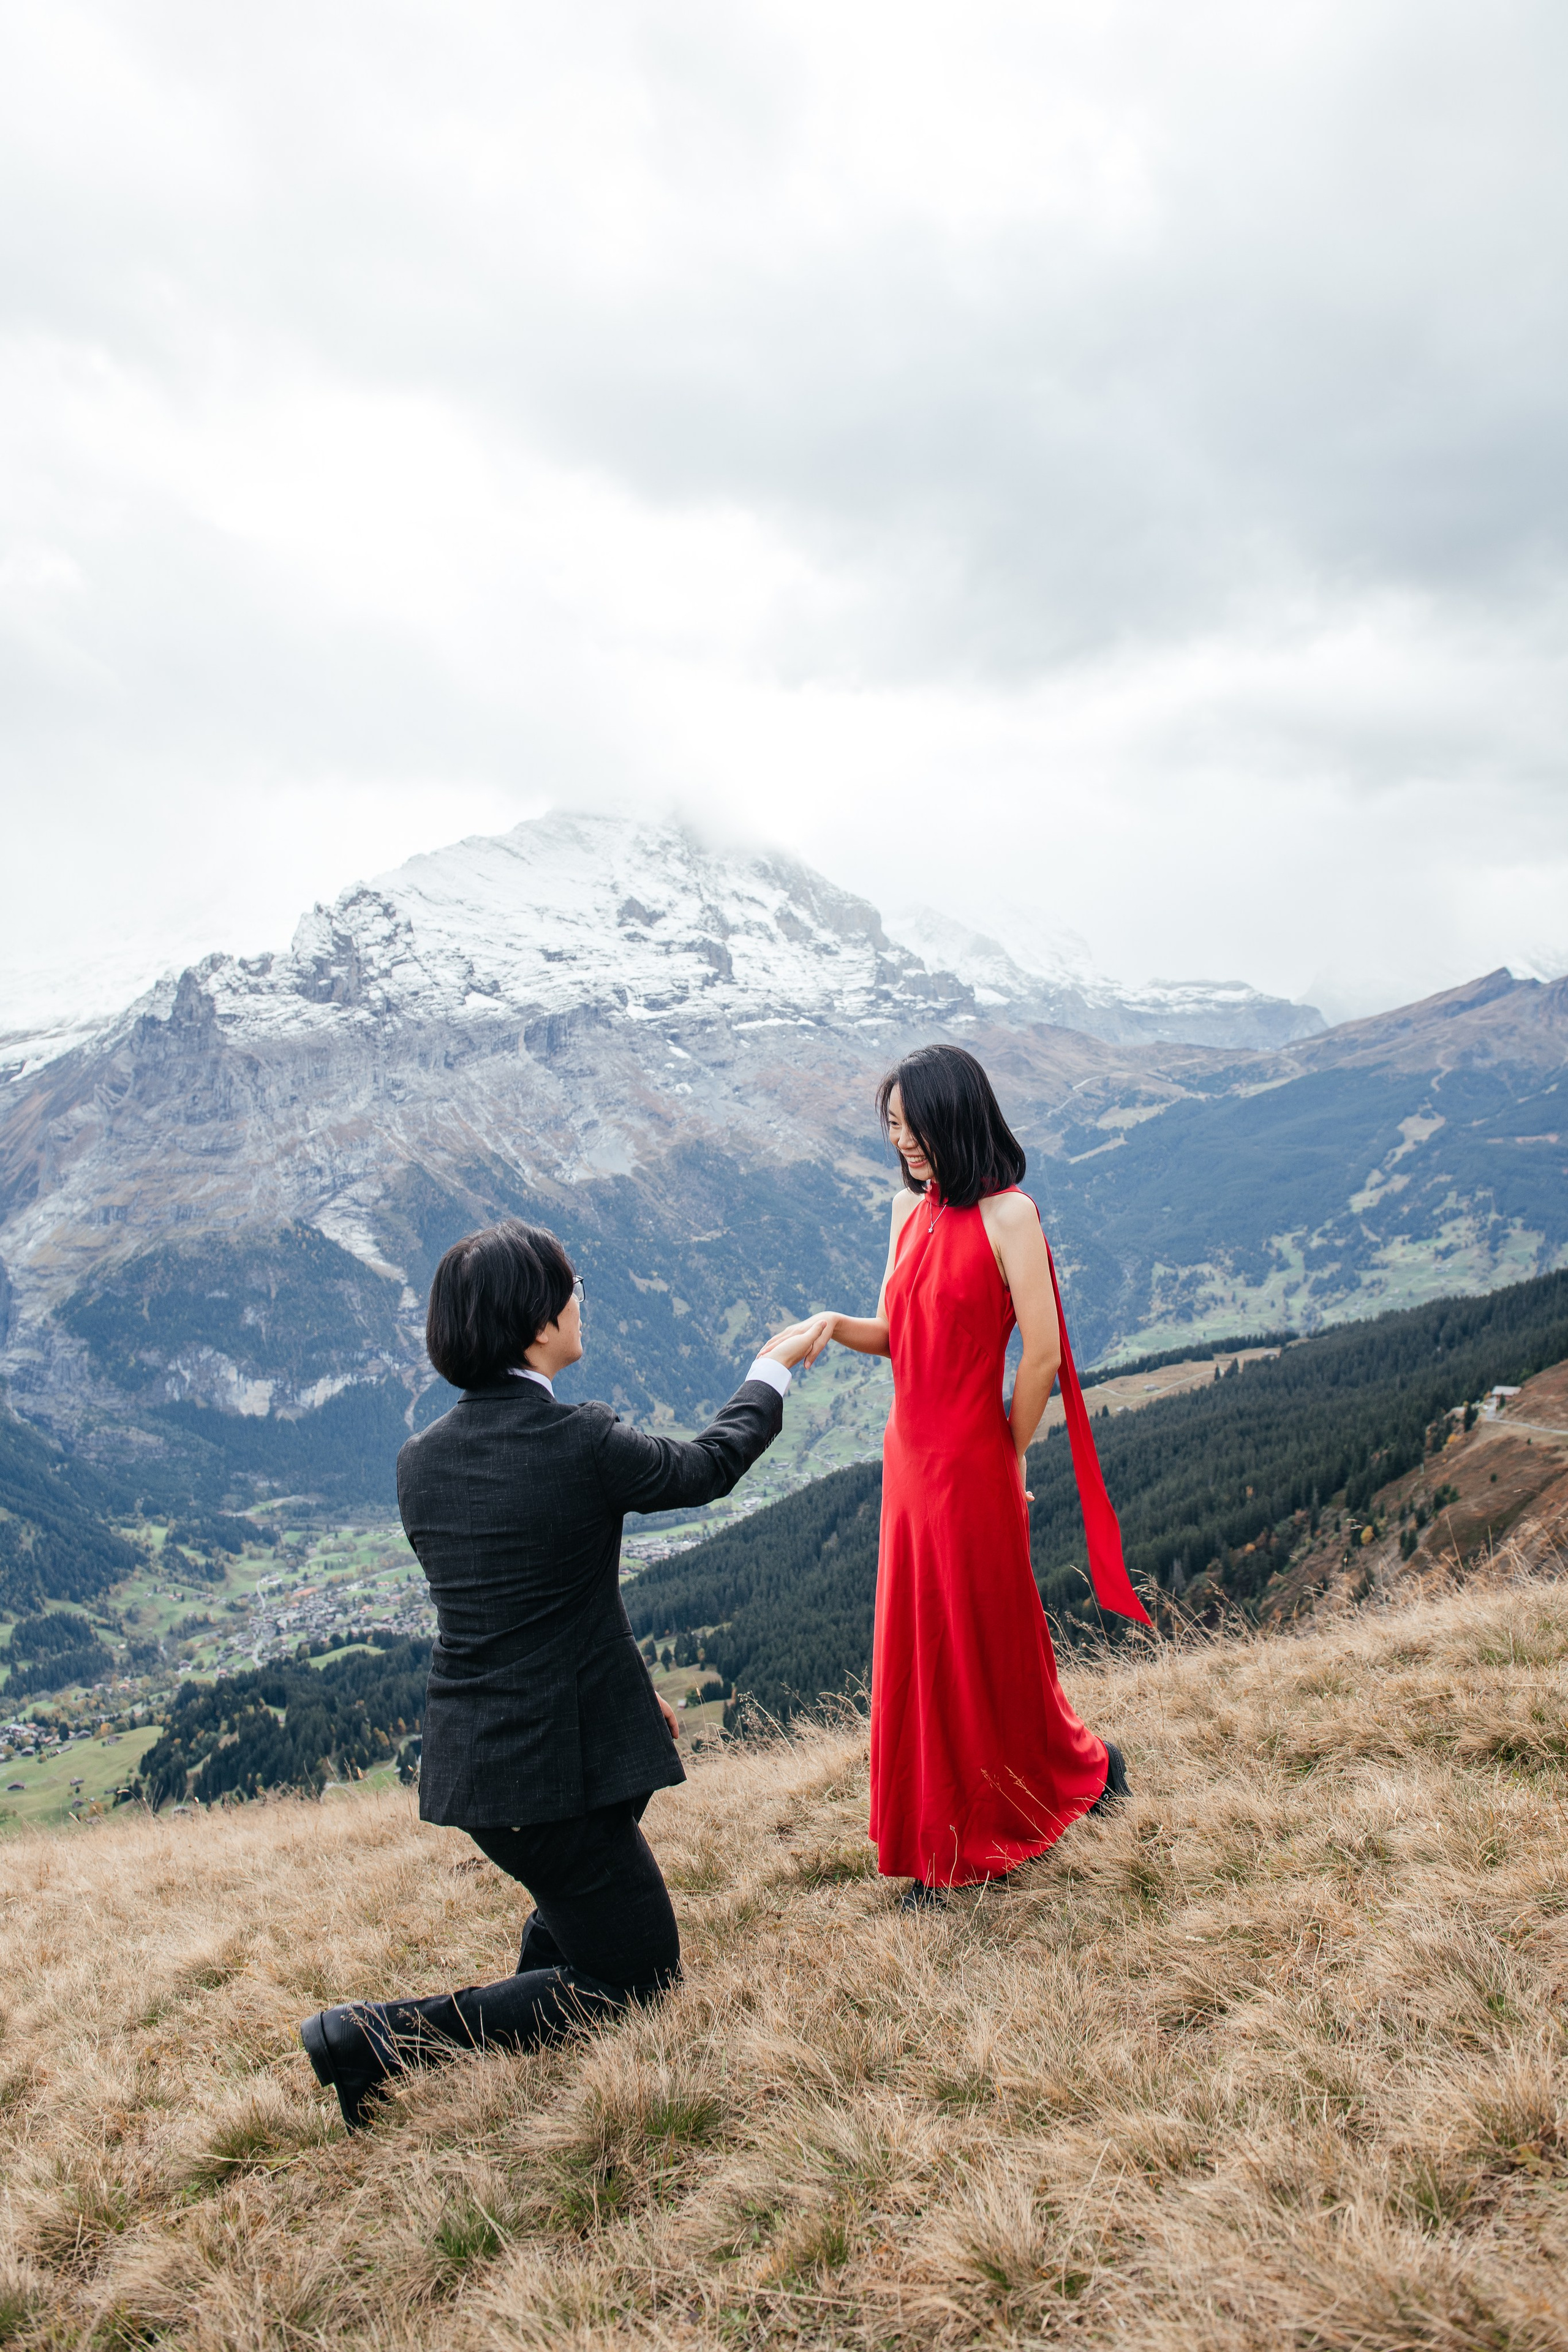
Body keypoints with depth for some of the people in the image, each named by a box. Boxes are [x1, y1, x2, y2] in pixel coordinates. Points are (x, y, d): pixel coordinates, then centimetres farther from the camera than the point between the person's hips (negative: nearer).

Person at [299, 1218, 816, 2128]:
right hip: (556, 1765, -8)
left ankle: (535, 2003, 33)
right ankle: (374, 2038, 0)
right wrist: (774, 1369, 16)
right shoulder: (580, 1440, -20)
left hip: (470, 1756, 8)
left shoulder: (422, 1460, 1)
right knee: (636, 1978, 8)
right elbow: (706, 1466, -1)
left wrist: (627, 1687, 20)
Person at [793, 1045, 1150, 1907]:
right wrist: (837, 1326, -10)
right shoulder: (908, 1210, 7)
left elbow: (1043, 1354, -14)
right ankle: (941, 1845, 29)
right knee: (916, 1647, 13)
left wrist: (1007, 1460, -4)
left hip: (970, 1464, -7)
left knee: (985, 1642, 8)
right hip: (909, 1455, 7)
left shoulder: (1006, 1215, -15)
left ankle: (1081, 1767, 34)